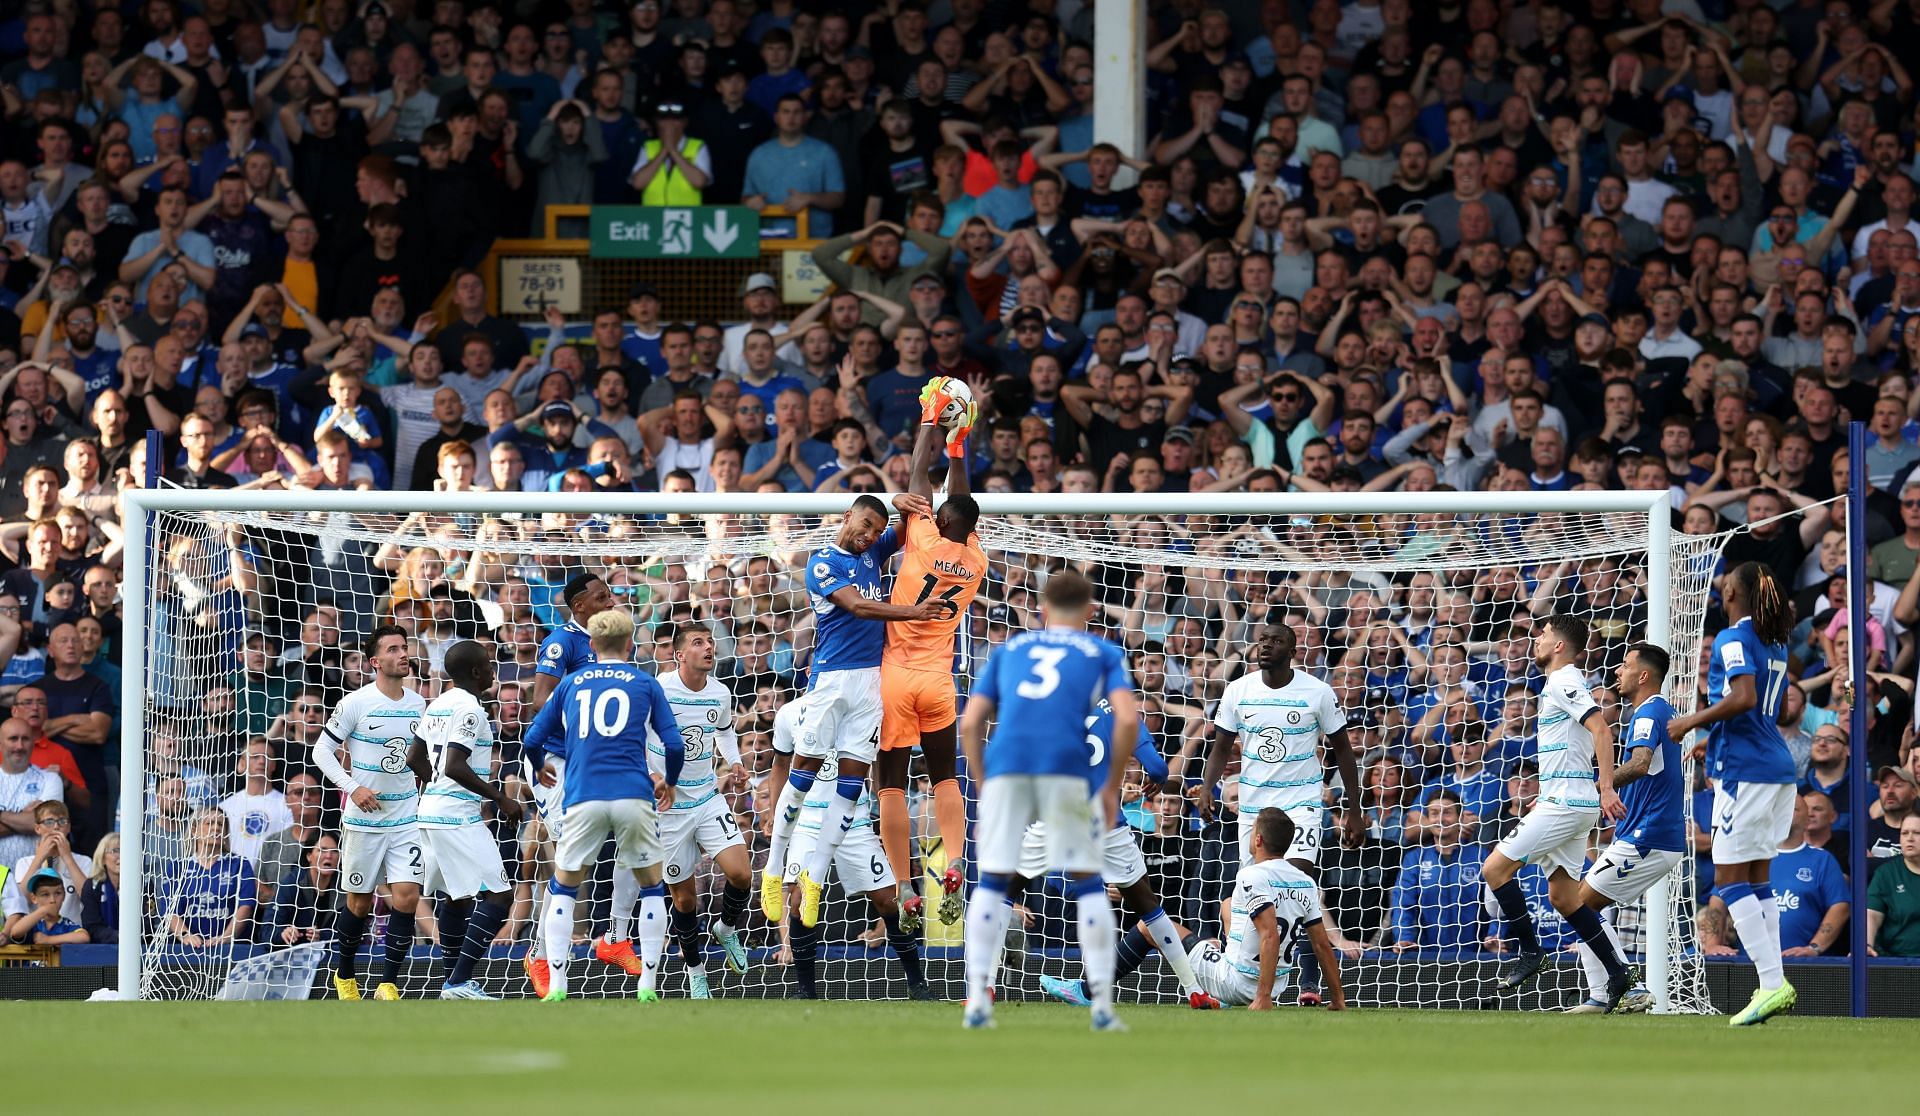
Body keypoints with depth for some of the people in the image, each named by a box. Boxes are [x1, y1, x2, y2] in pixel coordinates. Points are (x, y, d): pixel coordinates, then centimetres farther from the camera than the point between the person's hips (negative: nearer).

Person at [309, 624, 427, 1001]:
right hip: (363, 819, -3)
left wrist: (427, 803, 16)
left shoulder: (418, 705, 6)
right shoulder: (356, 703, -9)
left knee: (406, 896, -10)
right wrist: (352, 788, -16)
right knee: (359, 902, 6)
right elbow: (322, 750, -5)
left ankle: (388, 984, -4)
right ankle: (344, 975, 28)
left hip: (407, 818, 3)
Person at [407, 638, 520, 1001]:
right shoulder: (469, 709, -14)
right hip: (459, 818, -10)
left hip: (431, 812, 10)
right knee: (499, 895, -10)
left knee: (456, 896, 22)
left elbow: (415, 759, 22)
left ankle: (455, 980, 29)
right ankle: (459, 982, -17)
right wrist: (500, 799, -16)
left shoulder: (437, 705, 13)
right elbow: (455, 766, -23)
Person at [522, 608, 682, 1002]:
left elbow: (534, 740, 15)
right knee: (652, 888, 15)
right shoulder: (645, 684, 10)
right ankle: (647, 987, 7)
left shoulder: (571, 683, 15)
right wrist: (669, 783, 24)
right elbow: (675, 745, 5)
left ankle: (556, 987, 4)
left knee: (563, 888, 15)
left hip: (582, 799, 1)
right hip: (633, 796, -1)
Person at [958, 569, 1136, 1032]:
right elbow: (1127, 719, 3)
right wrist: (1112, 785, 11)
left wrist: (984, 787, 23)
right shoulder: (1104, 653, 19)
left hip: (1005, 764, 2)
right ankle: (1102, 1003, 2)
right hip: (1068, 766, -2)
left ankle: (977, 999, 0)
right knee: (1086, 882, 7)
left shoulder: (1008, 649, 26)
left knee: (992, 881, 9)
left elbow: (970, 725, 18)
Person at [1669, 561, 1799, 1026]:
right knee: (1756, 881, 12)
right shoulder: (1775, 643, 16)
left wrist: (1692, 722, -13)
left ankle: (1773, 983, -16)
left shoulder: (1734, 639, -10)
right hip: (1778, 766, 9)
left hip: (1744, 770, -9)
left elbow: (1744, 697, -24)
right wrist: (1713, 738, 32)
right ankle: (1773, 984, 7)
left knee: (1730, 880, -6)